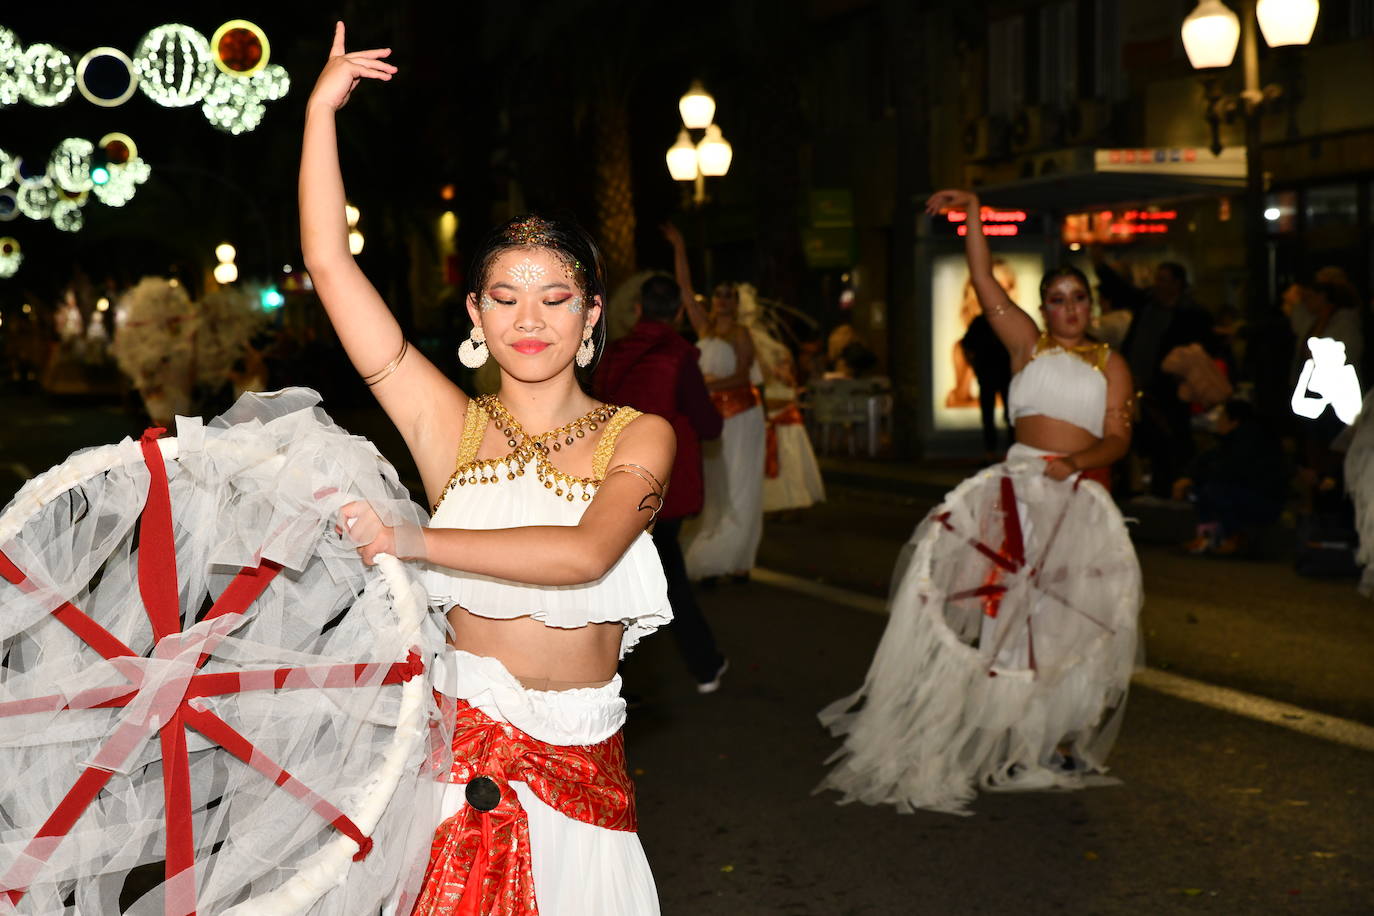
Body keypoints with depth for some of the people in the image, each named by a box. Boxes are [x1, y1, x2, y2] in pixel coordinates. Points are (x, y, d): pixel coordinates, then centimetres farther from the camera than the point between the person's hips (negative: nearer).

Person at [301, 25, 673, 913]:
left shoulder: (639, 436, -1)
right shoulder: (451, 426, 1)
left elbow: (586, 553, -21)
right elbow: (329, 262, -2)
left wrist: (415, 540, -24)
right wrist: (321, 108, -2)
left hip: (583, 763, 0)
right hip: (461, 741, 0)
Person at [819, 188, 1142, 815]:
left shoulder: (1111, 365, 8)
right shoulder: (1027, 345, 10)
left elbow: (1118, 438, -2)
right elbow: (985, 282, 4)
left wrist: (1077, 460, -21)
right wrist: (972, 214, 0)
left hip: (1079, 497, 0)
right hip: (1017, 487, 1)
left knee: (1075, 616, 0)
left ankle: (1060, 737, 12)